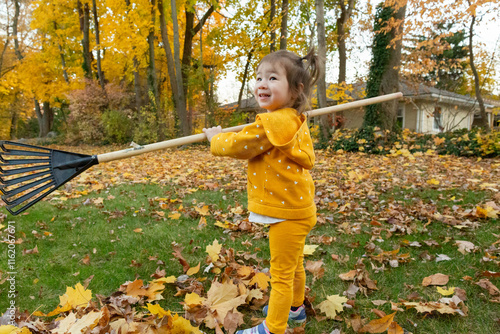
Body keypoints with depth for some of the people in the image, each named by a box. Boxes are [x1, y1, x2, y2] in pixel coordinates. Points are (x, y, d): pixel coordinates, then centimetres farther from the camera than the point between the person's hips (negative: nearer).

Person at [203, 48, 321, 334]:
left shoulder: (273, 123, -25)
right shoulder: (296, 121, 5)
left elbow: (237, 146, -16)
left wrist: (216, 138, 6)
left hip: (288, 213, -10)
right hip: (297, 207, 10)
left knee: (281, 274, 5)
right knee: (294, 265, 26)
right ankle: (295, 307, 47)